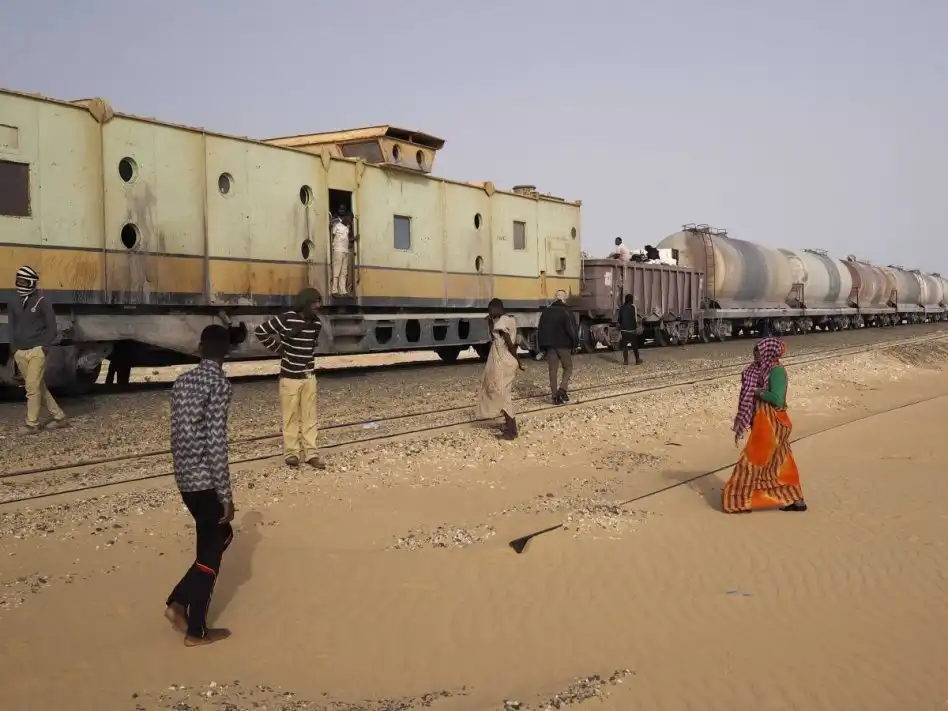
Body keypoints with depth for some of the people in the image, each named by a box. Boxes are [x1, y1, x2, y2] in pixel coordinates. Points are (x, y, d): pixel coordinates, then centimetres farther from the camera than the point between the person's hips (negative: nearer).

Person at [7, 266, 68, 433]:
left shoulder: (42, 301, -5)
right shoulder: (14, 302, 10)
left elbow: (52, 327, -3)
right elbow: (11, 326, 15)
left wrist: (45, 347, -9)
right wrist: (14, 348, 6)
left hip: (37, 351, -6)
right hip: (20, 353, 6)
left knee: (33, 387, -8)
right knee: (39, 387, 8)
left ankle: (32, 423, 0)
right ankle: (59, 417, 17)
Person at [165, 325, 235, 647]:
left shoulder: (181, 381, 9)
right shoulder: (220, 385, -15)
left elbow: (177, 435, 15)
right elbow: (216, 443, -19)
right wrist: (226, 495, -15)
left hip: (184, 478, 8)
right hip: (205, 479, -8)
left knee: (219, 535, 23)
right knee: (210, 550, 6)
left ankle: (179, 601, 18)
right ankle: (196, 630, 14)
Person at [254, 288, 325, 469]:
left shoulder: (317, 323, 2)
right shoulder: (285, 319, -16)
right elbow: (260, 331, -7)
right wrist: (277, 348, -4)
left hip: (309, 376, 5)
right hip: (290, 377, -5)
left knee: (310, 416, 7)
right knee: (291, 416, 3)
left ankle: (311, 453, 13)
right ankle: (291, 452, 15)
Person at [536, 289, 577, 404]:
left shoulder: (546, 311, 8)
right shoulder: (565, 312, -9)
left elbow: (540, 329, 10)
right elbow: (571, 329, -14)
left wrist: (541, 345, 14)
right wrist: (574, 343, -3)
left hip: (550, 345, 4)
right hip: (563, 345, -4)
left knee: (553, 371, 6)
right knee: (568, 367, 10)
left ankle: (555, 396, 4)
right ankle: (562, 389, -9)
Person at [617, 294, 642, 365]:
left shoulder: (621, 307, 5)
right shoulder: (632, 307, -8)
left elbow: (619, 319, 7)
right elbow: (635, 318, -10)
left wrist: (619, 331, 12)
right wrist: (636, 328, -1)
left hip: (623, 329, 3)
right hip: (631, 329, -3)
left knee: (624, 345, 6)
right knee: (634, 345, 6)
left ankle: (625, 361, 4)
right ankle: (637, 360, 9)